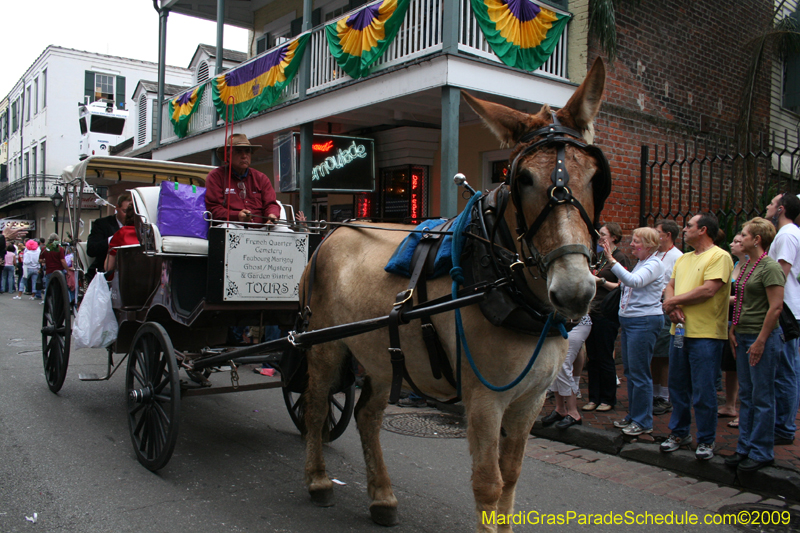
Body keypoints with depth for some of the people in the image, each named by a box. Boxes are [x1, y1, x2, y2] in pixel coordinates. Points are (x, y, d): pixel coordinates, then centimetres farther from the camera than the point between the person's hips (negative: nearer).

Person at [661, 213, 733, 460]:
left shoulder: (720, 257, -8)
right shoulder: (683, 259, 17)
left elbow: (708, 290, -19)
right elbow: (671, 286, 13)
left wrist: (673, 301, -10)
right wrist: (673, 307, -9)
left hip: (705, 334, -7)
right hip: (680, 330, 8)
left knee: (703, 391, 0)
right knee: (677, 386, 14)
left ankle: (706, 440, 14)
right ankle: (679, 432, 28)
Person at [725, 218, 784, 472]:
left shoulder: (770, 267, -14)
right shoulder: (745, 266, 13)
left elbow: (776, 307, -18)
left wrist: (760, 341, -19)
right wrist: (733, 329, 12)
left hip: (763, 338, -9)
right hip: (744, 336, 9)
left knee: (762, 397, 0)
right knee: (746, 395, 13)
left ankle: (762, 452, 11)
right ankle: (745, 447, 22)